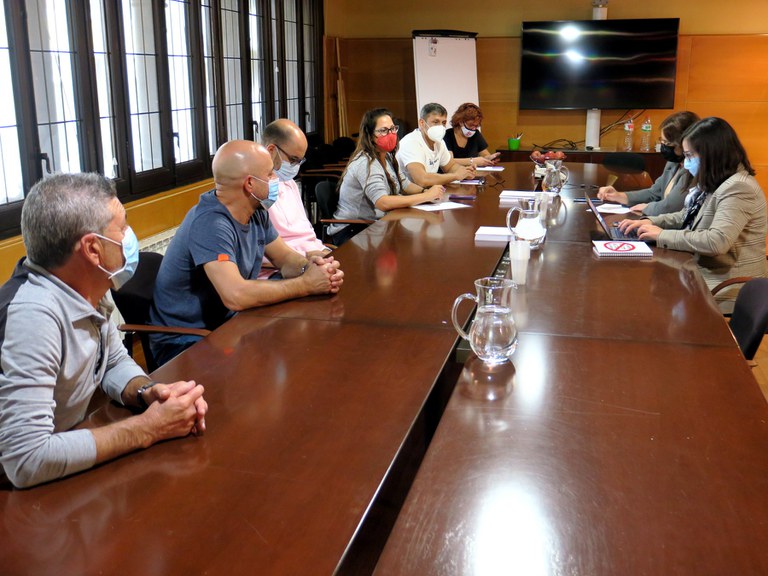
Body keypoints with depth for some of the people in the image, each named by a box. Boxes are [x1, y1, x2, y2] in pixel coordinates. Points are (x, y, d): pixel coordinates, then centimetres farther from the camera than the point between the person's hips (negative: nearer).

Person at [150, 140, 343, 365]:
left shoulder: (256, 213, 1)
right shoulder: (211, 223, -27)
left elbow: (285, 258, 10)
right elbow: (236, 296, -36)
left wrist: (310, 266, -14)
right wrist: (306, 284, -26)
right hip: (184, 344, -8)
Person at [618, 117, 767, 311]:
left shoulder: (738, 188, -21)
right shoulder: (714, 184, 10)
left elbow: (717, 241, -31)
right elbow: (686, 217, 21)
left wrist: (662, 235, -22)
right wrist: (650, 222, 3)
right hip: (704, 273, 8)